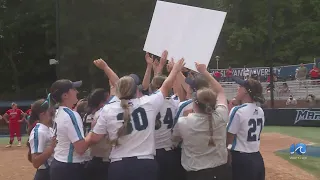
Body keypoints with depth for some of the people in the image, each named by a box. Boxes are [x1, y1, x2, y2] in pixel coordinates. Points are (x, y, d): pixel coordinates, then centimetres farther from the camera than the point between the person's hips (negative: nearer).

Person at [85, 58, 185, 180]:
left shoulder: (108, 110, -1)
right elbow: (166, 87, 17)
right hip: (145, 165, 0)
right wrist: (176, 69, 34)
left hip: (119, 166, 0)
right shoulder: (148, 103, 0)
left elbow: (94, 138, 3)